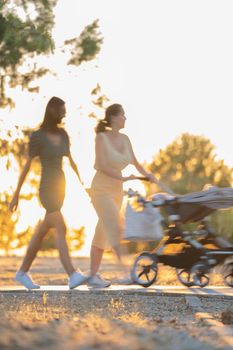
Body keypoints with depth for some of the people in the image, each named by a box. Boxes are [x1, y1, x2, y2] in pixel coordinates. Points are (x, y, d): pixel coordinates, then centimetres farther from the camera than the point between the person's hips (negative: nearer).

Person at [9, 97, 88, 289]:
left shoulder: (63, 134, 9)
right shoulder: (37, 136, -10)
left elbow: (71, 162, 16)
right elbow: (27, 166, -9)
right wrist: (16, 194, -7)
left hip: (60, 187, 7)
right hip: (46, 188, -7)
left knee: (42, 231, 12)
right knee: (61, 229, -19)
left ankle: (23, 272, 23)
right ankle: (73, 275, -27)